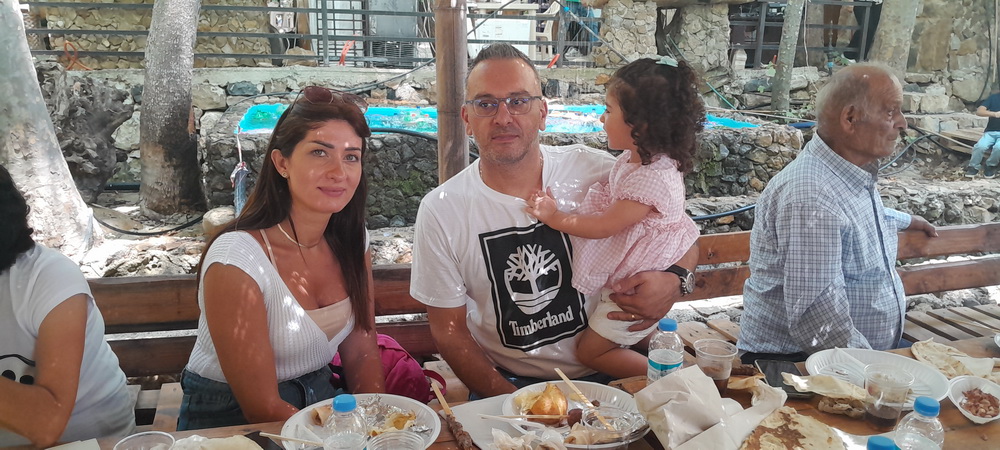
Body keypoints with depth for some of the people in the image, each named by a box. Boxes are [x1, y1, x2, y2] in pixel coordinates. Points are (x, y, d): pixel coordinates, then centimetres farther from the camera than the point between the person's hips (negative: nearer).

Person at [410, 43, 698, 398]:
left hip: (602, 373, 1)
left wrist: (673, 280, -17)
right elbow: (448, 329, -2)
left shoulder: (596, 172, -5)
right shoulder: (440, 211, -7)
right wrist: (510, 400, -15)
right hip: (506, 384, 0)